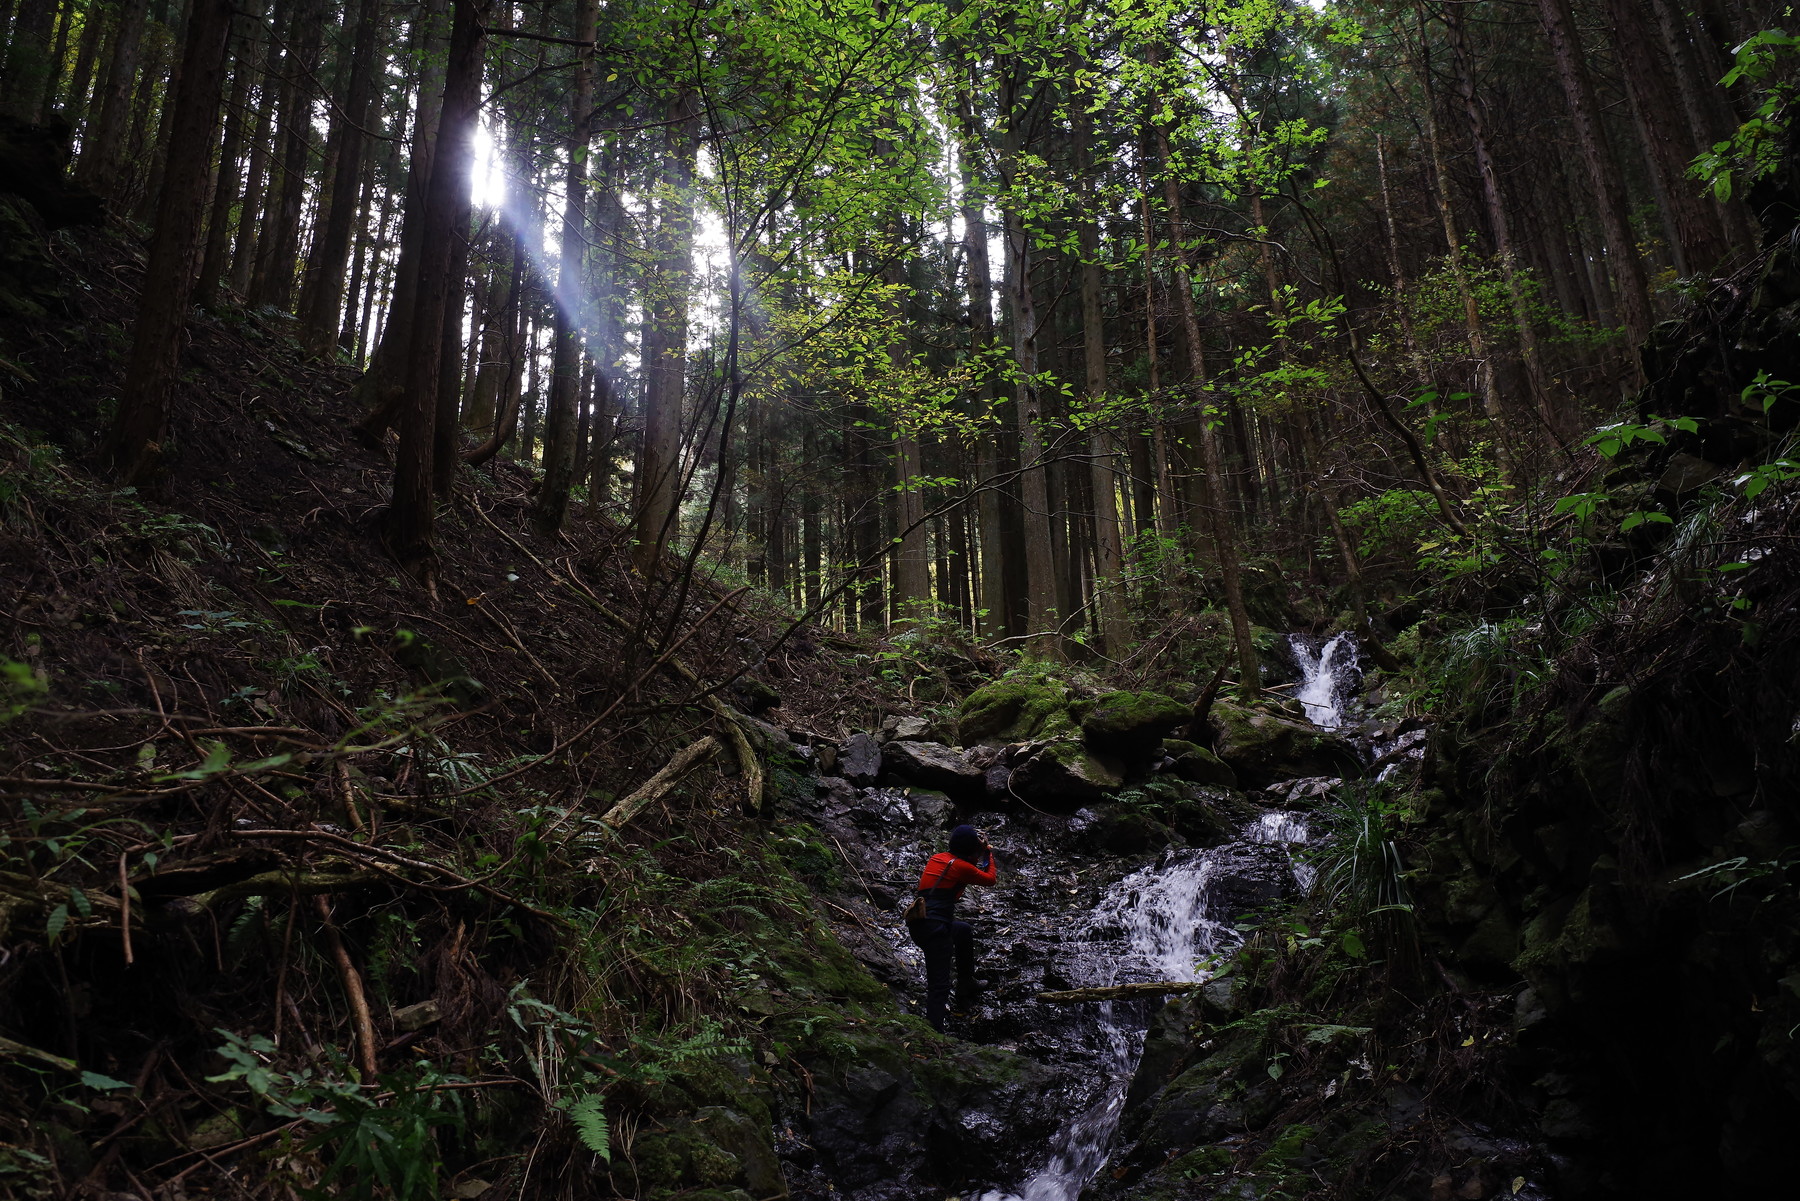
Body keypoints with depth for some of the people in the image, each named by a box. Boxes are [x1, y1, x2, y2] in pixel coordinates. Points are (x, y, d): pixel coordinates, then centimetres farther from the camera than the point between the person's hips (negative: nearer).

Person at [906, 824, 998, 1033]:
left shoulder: (937, 858, 15)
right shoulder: (961, 867, -7)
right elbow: (990, 878, 10)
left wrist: (981, 852, 31)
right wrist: (988, 852, 21)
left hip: (920, 924, 9)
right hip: (934, 928, -9)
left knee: (965, 931, 34)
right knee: (939, 986, -11)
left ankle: (965, 995, 43)